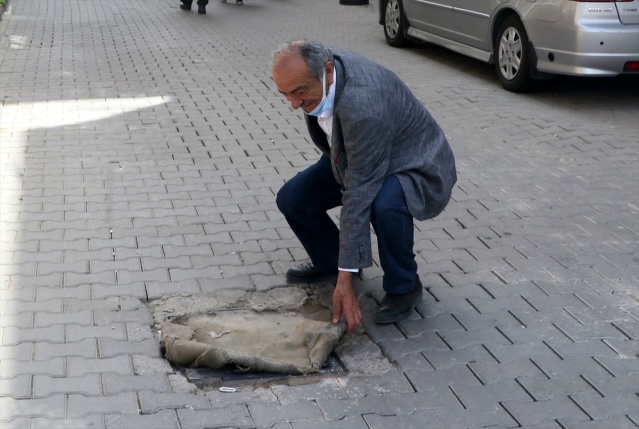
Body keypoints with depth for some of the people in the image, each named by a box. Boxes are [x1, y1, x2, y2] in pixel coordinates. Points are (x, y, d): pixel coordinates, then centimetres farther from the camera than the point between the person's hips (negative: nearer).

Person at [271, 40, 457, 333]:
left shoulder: (363, 106, -40)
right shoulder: (313, 71, -17)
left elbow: (359, 194, -38)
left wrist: (345, 279, -34)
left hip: (413, 166, -8)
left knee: (385, 204, -38)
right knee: (292, 199, -6)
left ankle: (403, 286, -11)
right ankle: (329, 261, 21)